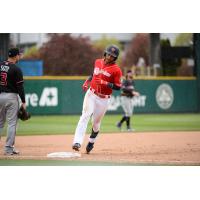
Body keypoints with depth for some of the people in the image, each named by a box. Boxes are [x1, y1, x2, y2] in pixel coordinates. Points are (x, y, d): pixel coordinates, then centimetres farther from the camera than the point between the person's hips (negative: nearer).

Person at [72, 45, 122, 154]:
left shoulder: (116, 70, -9)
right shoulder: (98, 62, 7)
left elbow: (118, 87, -12)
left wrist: (105, 83, -23)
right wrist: (87, 81, 7)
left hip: (103, 99, -2)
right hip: (91, 94, 2)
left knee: (96, 123, 6)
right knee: (85, 116, -16)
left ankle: (91, 142, 32)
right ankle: (77, 142, -28)